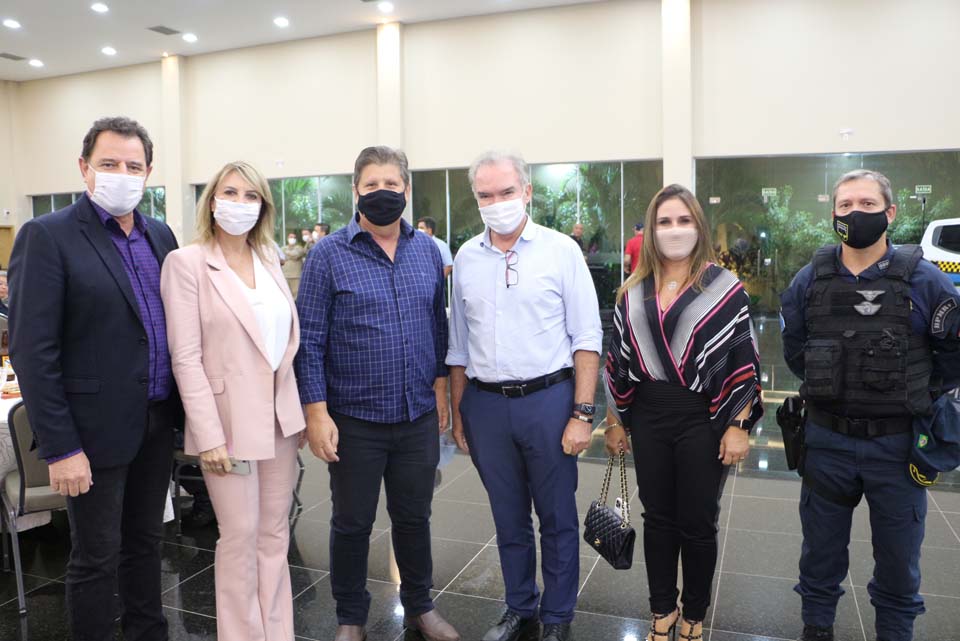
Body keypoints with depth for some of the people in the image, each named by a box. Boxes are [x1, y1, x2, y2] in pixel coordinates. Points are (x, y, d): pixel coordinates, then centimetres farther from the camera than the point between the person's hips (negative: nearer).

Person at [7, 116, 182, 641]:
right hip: (97, 430, -6)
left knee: (145, 541, 19)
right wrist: (60, 447, -17)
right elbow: (32, 351, -14)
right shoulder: (46, 236, -10)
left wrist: (184, 409, 8)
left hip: (158, 421, 6)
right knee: (97, 557, 8)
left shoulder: (160, 234, 8)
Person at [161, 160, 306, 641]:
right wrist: (209, 436, -16)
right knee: (241, 536, 3)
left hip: (280, 416, 5)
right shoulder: (186, 263, -6)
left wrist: (302, 407, 8)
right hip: (230, 419, -5)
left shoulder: (269, 261, 10)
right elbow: (186, 357, -11)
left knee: (275, 534, 13)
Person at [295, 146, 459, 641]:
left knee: (414, 517, 17)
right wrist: (316, 412, -12)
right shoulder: (329, 255, -7)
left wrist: (441, 386, 7)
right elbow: (309, 339, -8)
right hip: (354, 418, -3)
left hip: (419, 415, 3)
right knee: (352, 522, 12)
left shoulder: (427, 250, 5)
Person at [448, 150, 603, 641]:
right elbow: (458, 346, 11)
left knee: (557, 518, 10)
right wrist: (457, 412, 9)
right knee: (508, 518, 17)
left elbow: (586, 338, -5)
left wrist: (582, 413, -10)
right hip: (486, 404, 3)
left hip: (548, 399, -3)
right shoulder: (466, 258, 6)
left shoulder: (561, 250, -4)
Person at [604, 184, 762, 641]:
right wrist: (614, 422, 9)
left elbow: (744, 363, -5)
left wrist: (739, 427, -10)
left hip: (703, 419, -3)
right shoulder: (633, 293, 7)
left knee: (697, 523, 9)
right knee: (657, 518, 14)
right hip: (647, 418, 3)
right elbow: (617, 360, 10)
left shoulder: (725, 288, -3)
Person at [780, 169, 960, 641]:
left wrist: (914, 395, 4)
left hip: (898, 443, -1)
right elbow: (794, 349, 12)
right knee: (821, 549, 16)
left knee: (899, 557, 14)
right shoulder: (810, 280, -2)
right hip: (828, 441, 2)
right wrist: (829, 384, 8)